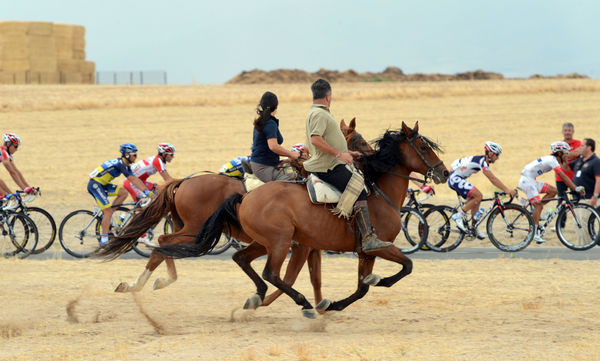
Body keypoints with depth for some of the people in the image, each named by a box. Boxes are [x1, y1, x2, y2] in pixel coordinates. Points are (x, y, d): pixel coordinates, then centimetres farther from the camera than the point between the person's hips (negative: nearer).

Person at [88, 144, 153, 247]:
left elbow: (136, 180, 11)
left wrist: (148, 191, 4)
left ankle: (106, 219, 4)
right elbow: (132, 179, -25)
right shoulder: (120, 163, -18)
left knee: (124, 193, 0)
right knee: (108, 211, -13)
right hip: (95, 184, -9)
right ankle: (104, 240, -12)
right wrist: (146, 191, -28)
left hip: (102, 184, 9)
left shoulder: (126, 165, 11)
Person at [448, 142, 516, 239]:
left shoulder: (484, 161, 12)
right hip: (455, 178, -11)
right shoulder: (482, 161, -19)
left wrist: (506, 189, 11)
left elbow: (493, 179, 17)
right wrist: (506, 190, -28)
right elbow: (492, 179, -26)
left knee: (476, 199, 9)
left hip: (456, 179, 11)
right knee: (478, 196, -19)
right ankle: (458, 216, -12)